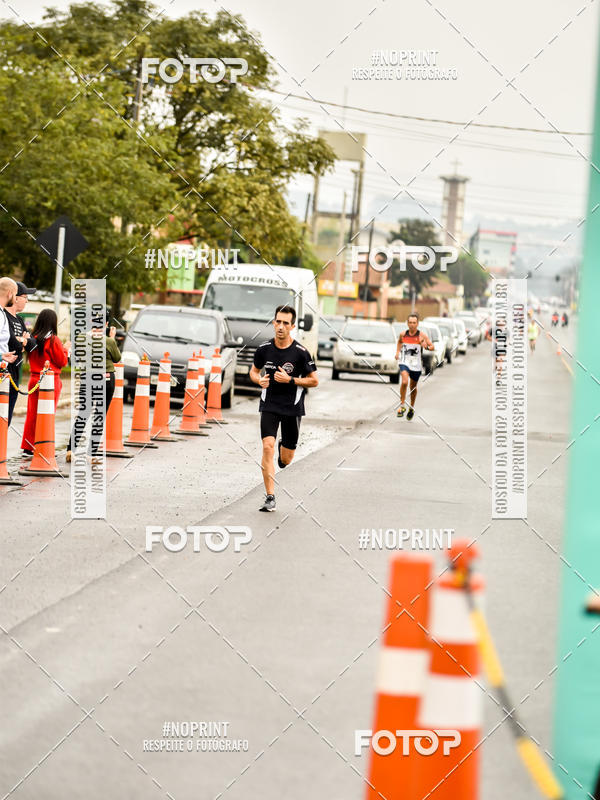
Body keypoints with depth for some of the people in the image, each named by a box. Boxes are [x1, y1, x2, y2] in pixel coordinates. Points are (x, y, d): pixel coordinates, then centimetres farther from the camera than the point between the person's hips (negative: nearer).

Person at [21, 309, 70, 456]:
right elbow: (62, 362, -8)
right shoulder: (53, 340, -13)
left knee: (32, 414, 10)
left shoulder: (32, 338, 3)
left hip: (34, 378, 5)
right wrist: (65, 349, 10)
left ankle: (28, 448, 14)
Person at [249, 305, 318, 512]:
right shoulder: (264, 349, -2)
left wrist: (290, 380, -16)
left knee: (285, 460, 5)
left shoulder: (301, 352, -10)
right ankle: (270, 498, -12)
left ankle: (284, 447, 44)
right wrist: (259, 380, -9)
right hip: (269, 405, 1)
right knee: (267, 447, -17)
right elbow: (254, 371, 14)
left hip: (292, 407, -1)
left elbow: (314, 381, -3)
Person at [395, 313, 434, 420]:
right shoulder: (403, 334, 0)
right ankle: (402, 406, -13)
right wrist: (397, 352, 9)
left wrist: (426, 346, -27)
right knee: (404, 382, -24)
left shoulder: (422, 336, -7)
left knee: (413, 387, 14)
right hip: (405, 362, 0)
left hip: (416, 365, 0)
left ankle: (411, 408, 37)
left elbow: (432, 347, -5)